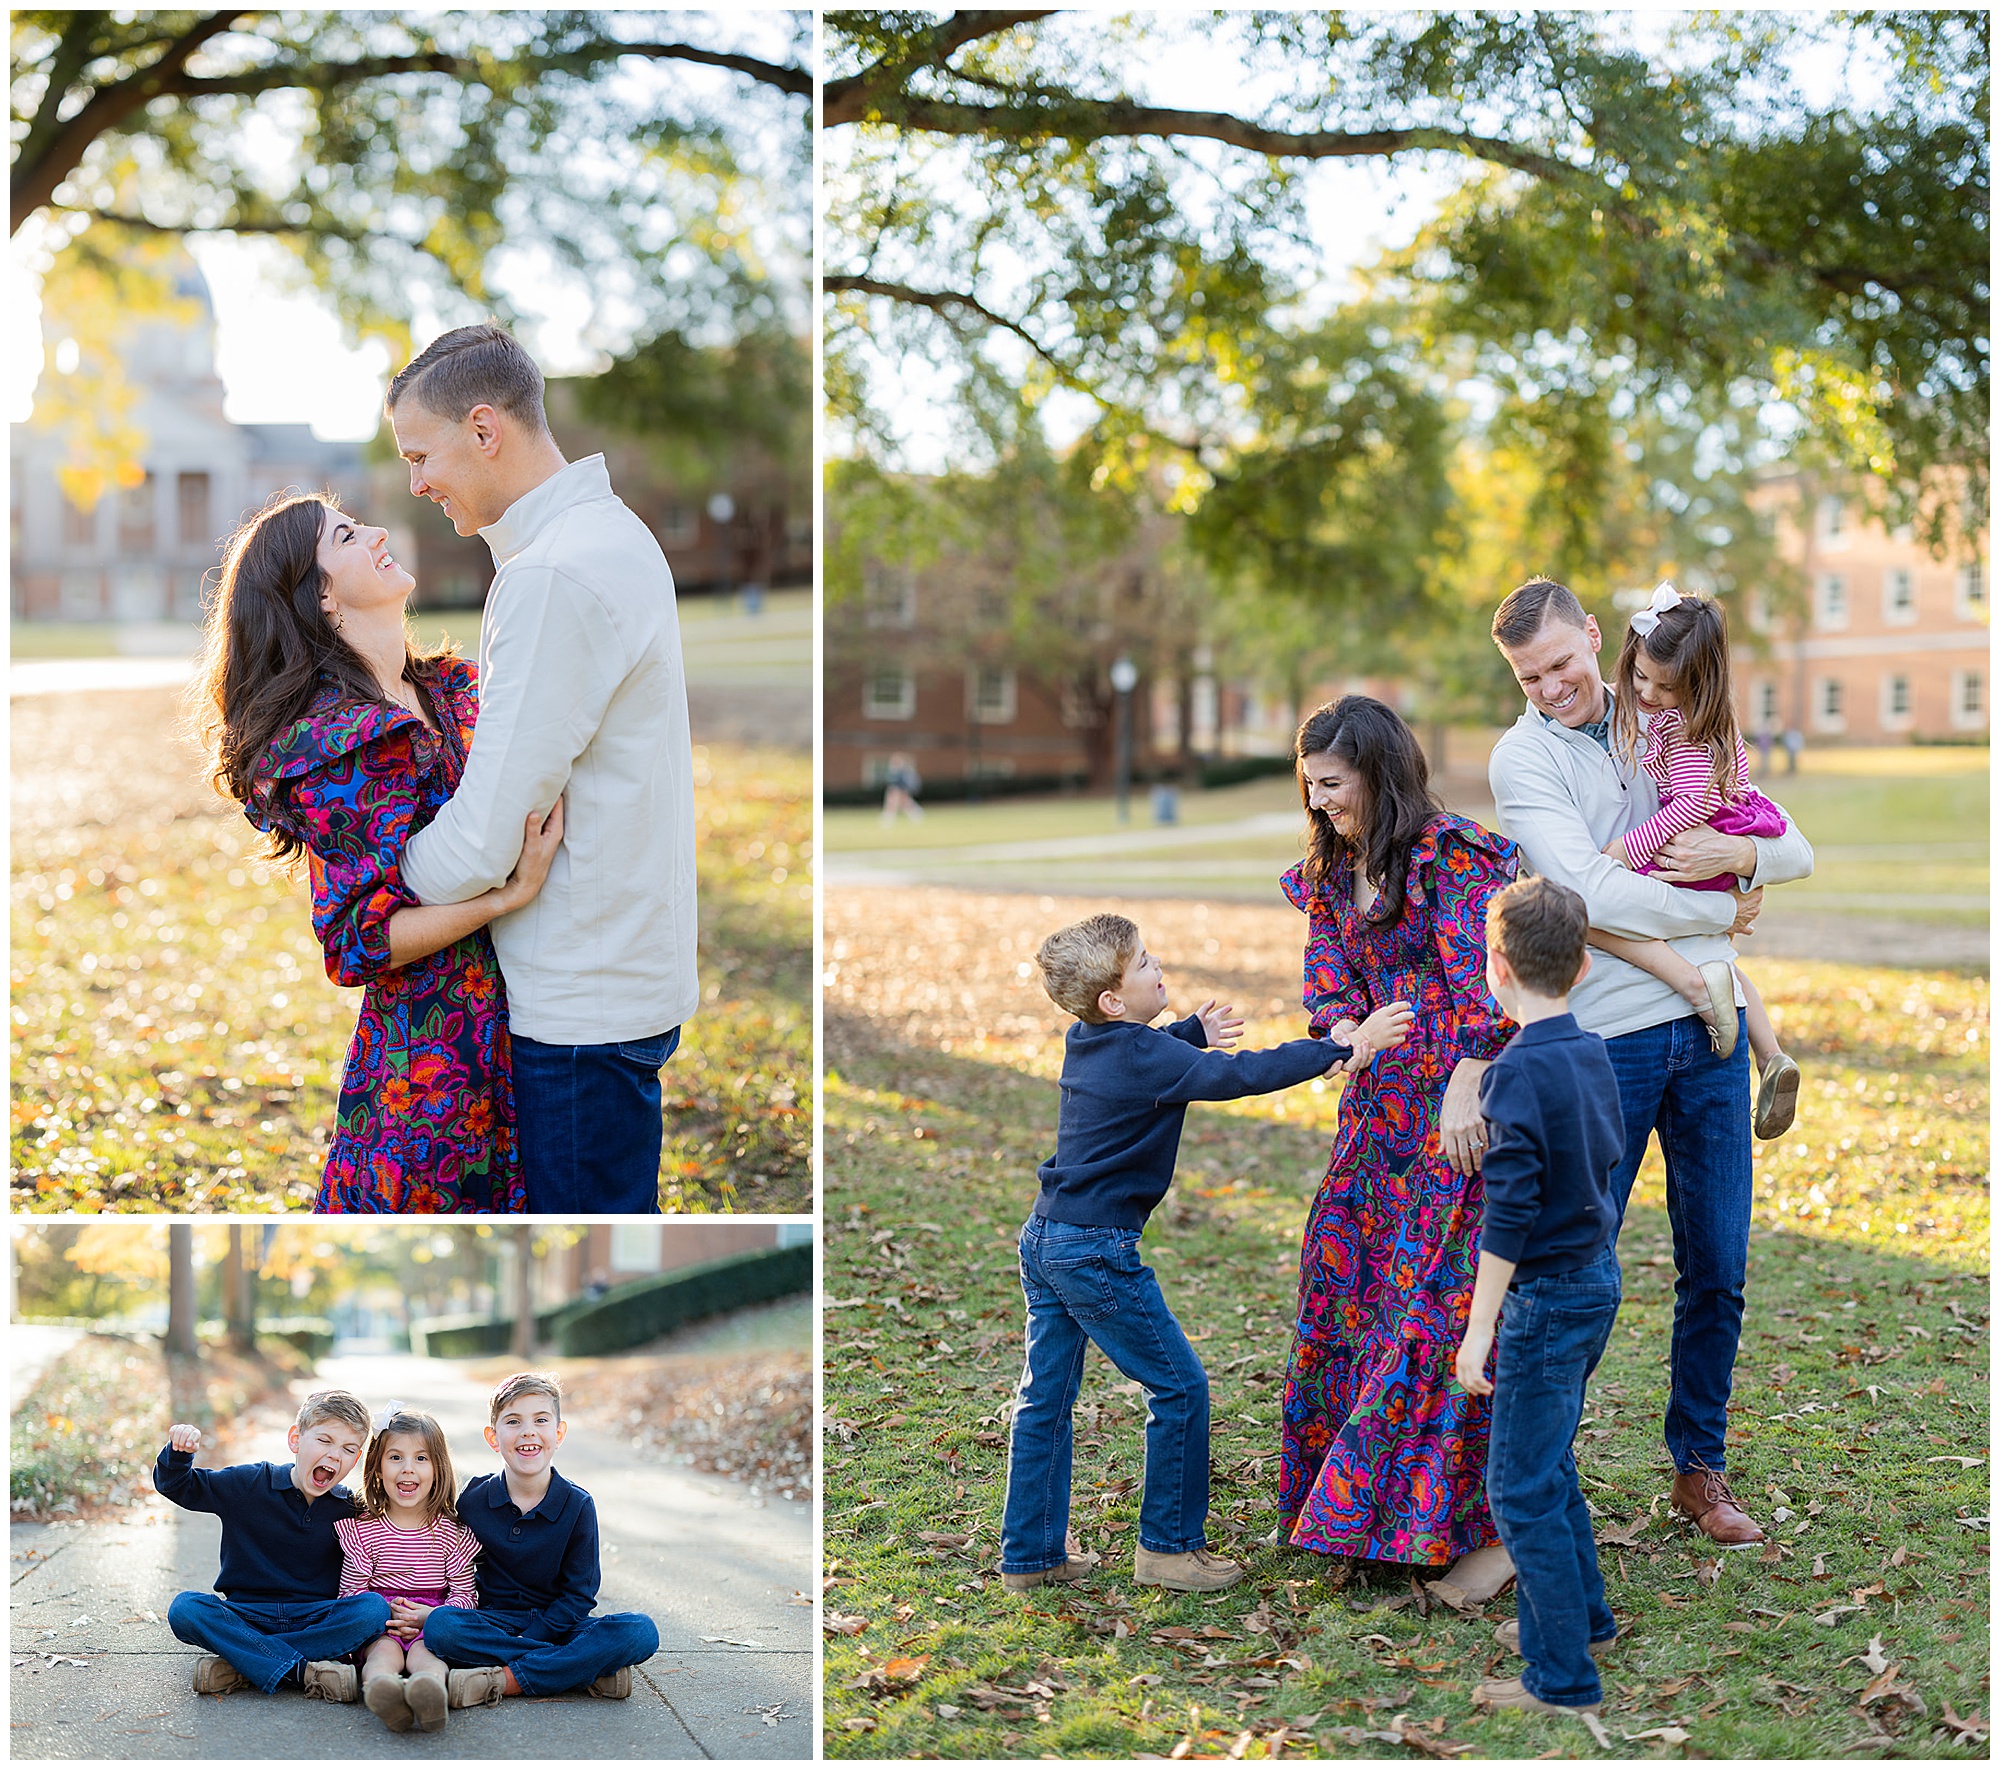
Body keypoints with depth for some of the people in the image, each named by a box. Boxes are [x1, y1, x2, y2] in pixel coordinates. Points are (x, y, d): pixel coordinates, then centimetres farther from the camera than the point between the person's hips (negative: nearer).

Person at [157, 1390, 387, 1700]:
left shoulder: (349, 1511, 4)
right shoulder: (250, 1484, 1)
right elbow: (175, 1486, 6)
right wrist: (179, 1452, -15)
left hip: (314, 1618, 1)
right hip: (247, 1614, -1)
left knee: (374, 1608, -29)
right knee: (184, 1608, -28)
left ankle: (241, 1668, -27)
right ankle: (304, 1672, -35)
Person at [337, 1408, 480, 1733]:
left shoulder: (453, 1532, 6)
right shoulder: (361, 1529, 7)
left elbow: (465, 1594, 4)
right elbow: (350, 1591, 5)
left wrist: (429, 1615, -16)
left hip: (432, 1624, 0)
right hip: (378, 1628, 1)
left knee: (423, 1652, -33)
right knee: (385, 1649, -33)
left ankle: (430, 1688, -69)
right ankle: (379, 1690, -68)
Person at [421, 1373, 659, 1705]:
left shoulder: (578, 1506, -3)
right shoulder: (472, 1500, 1)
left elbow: (578, 1595, -5)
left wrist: (528, 1637, -18)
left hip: (554, 1625, 0)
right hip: (492, 1623, 0)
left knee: (641, 1631, -27)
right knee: (439, 1626, -34)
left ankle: (504, 1681, -31)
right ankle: (589, 1671, -30)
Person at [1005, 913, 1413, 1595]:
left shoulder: (1088, 1043, 8)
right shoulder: (1143, 1057, -18)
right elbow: (1244, 1074, -23)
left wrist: (1196, 1030, 37)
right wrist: (1351, 1046, -20)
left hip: (1044, 1240, 9)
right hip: (1096, 1252, -9)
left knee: (1046, 1397, 15)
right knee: (1179, 1387, 4)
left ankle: (1030, 1554, 22)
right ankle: (1168, 1548, 12)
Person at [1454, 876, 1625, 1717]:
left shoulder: (1519, 1073, -21)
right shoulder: (1592, 1054, 3)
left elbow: (1508, 1217, -22)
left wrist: (1477, 1332, -18)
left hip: (1546, 1295, -9)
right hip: (1597, 1276, 9)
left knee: (1520, 1488, -1)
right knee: (1548, 1465, 23)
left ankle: (1563, 1674, 4)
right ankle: (1581, 1615, 36)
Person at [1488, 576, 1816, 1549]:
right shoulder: (1523, 756, -4)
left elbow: (1797, 853, 11)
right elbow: (1592, 892, -17)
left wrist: (1737, 854, -11)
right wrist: (1722, 913, -5)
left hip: (1708, 1030, 4)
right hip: (1602, 1040, -4)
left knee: (1717, 1272, 8)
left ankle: (1700, 1469, 24)